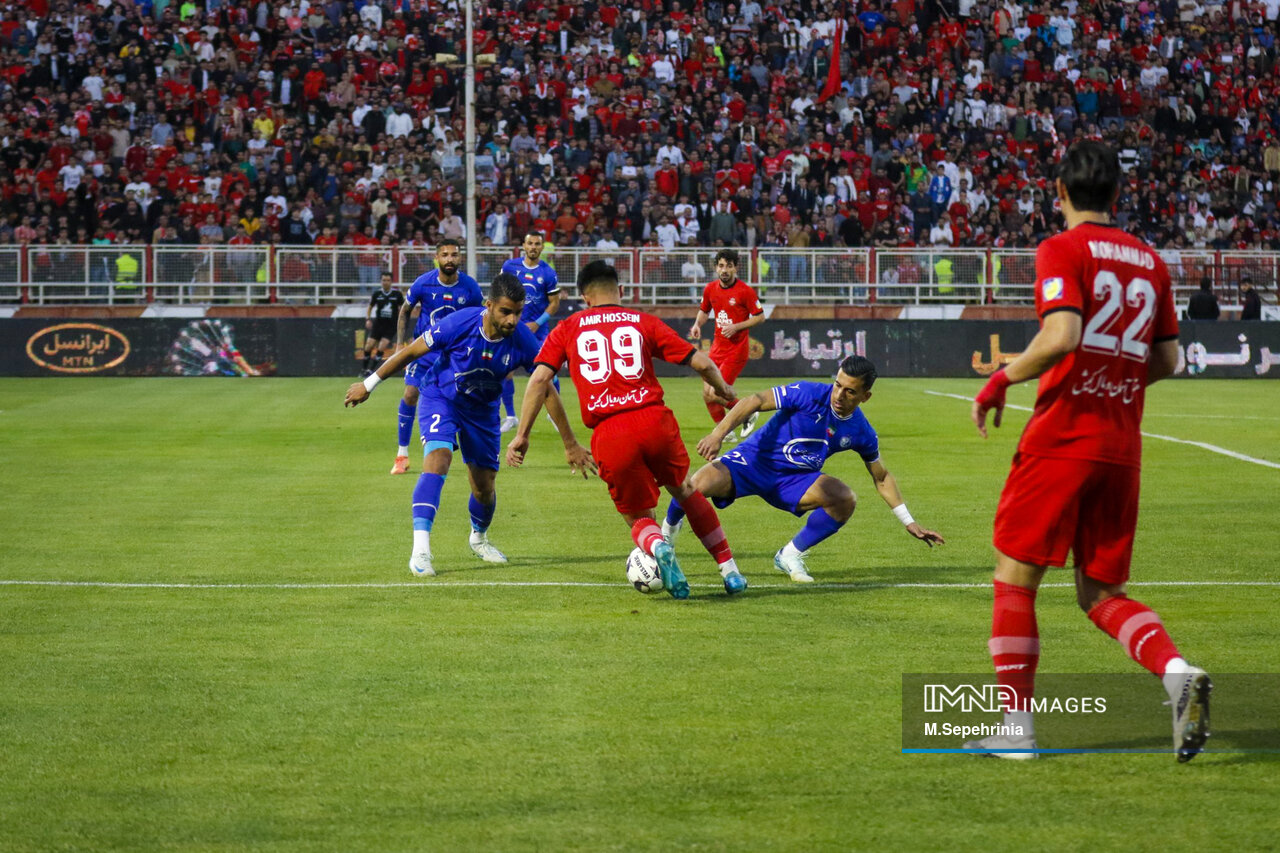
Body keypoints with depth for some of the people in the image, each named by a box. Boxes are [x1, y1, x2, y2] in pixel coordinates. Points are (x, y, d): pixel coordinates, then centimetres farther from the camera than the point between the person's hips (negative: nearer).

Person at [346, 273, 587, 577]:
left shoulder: (522, 340, -24)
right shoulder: (459, 324, -30)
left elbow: (546, 391, -12)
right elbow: (410, 352, -15)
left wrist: (570, 443, -8)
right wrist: (369, 384, -6)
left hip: (482, 409, 3)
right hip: (440, 397, -3)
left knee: (484, 487, 7)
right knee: (437, 459, -28)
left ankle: (479, 538, 42)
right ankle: (420, 549, -31)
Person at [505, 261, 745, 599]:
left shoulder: (567, 329, 14)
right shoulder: (643, 322, 14)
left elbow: (540, 379, 3)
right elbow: (700, 362, 11)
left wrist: (522, 435, 6)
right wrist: (723, 390, 30)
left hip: (608, 435, -1)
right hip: (654, 420, 1)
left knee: (639, 518, 16)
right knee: (685, 491, 27)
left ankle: (658, 547, -19)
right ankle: (730, 570, 26)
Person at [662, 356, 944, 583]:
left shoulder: (862, 434, -4)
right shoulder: (810, 394, -19)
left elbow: (882, 478, 12)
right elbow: (755, 402, -18)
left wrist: (909, 523, 11)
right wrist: (717, 434, -31)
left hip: (794, 480, 4)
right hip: (753, 461, -4)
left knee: (845, 500, -22)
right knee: (699, 485, -32)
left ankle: (790, 555, 1)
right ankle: (669, 528, 5)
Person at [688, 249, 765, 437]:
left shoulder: (745, 291, -12)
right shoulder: (710, 289, 3)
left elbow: (760, 317, -7)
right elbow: (704, 310, 21)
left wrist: (736, 327, -18)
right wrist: (697, 324, 0)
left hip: (736, 349, -6)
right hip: (717, 348, 6)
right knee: (707, 394, 3)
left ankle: (748, 413, 12)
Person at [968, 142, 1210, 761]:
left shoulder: (1063, 250, -6)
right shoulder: (1149, 261, 12)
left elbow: (1062, 336, -21)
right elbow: (1166, 362, 14)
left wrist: (1001, 379, -8)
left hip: (1061, 438, -6)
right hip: (1122, 448, 6)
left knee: (1015, 581, 5)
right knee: (1102, 595, 12)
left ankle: (1016, 726, 2)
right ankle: (1177, 671, -13)